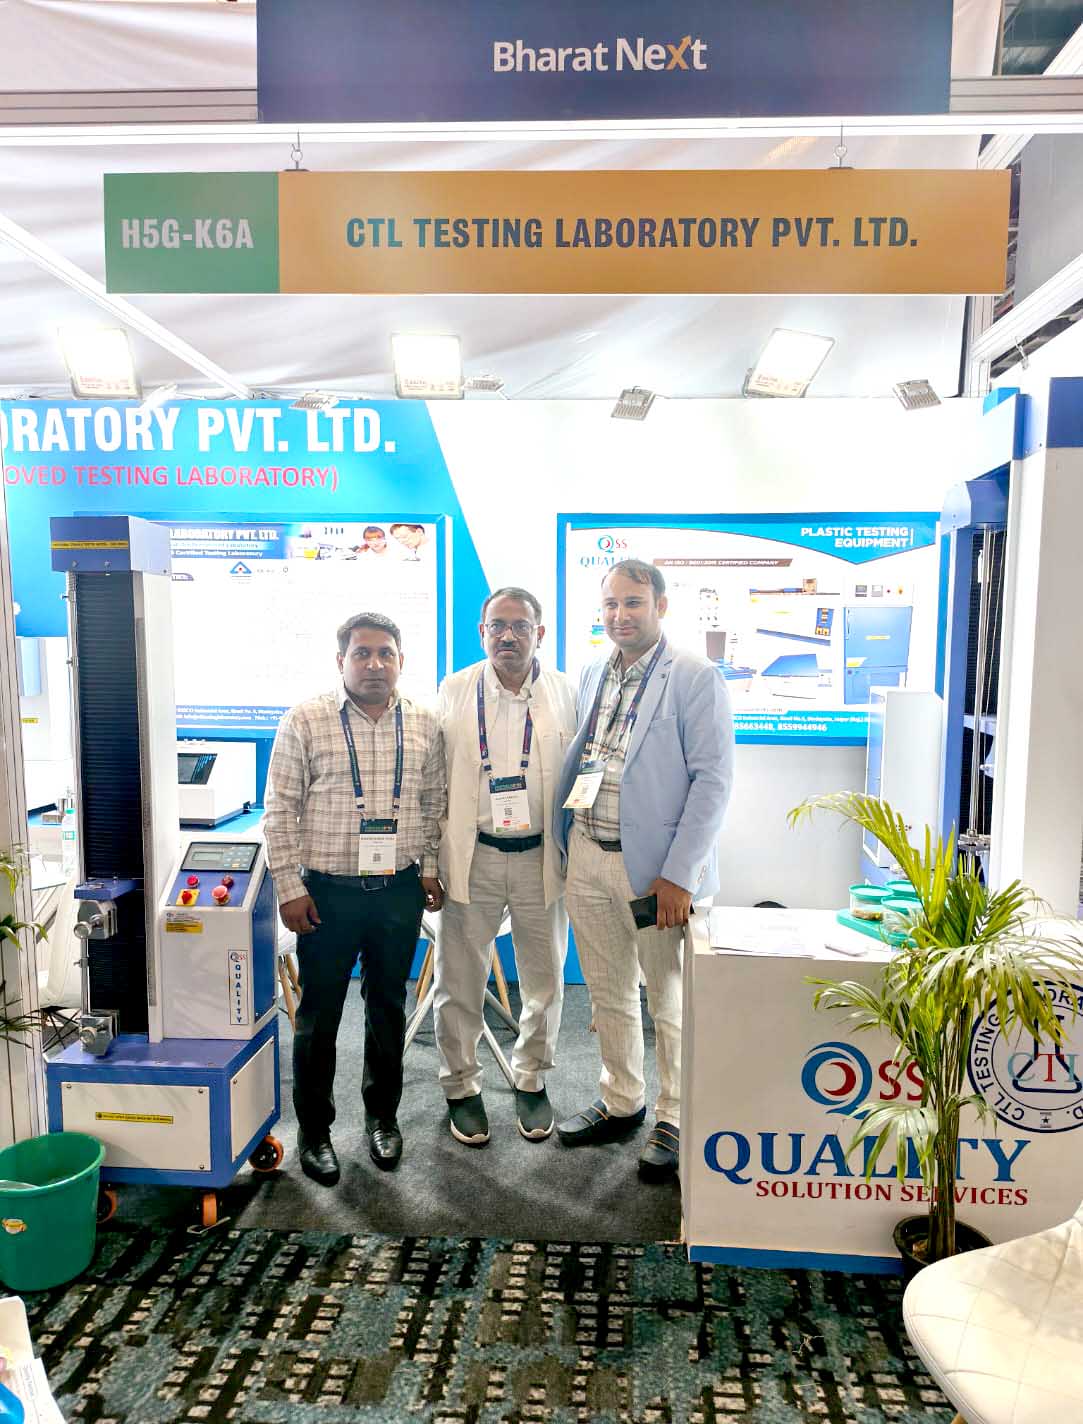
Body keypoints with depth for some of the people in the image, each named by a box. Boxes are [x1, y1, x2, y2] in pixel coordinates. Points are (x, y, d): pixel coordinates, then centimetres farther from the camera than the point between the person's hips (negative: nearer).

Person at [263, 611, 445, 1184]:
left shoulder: (424, 725, 3)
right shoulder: (304, 721, -7)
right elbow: (280, 811, -5)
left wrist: (430, 869, 7)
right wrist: (290, 889, -7)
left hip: (399, 892, 3)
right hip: (328, 892, -3)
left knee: (388, 1007, 17)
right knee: (319, 1015, 9)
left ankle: (382, 1115, 36)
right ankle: (314, 1130, 29)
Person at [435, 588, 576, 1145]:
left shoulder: (566, 693, 1)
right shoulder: (453, 691, 1)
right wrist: (431, 859, 0)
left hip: (541, 857, 1)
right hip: (471, 855, 0)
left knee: (544, 980, 14)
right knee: (460, 981, 9)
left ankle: (531, 1081, 35)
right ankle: (461, 1086, 30)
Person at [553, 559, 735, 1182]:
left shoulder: (697, 678, -9)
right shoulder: (593, 676, 10)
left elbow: (713, 780, -13)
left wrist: (678, 876, -17)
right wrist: (569, 843, 12)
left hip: (656, 867, -6)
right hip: (588, 857, 6)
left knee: (670, 1002, 9)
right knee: (608, 995, 18)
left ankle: (675, 1120, 29)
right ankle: (621, 1103, 37)